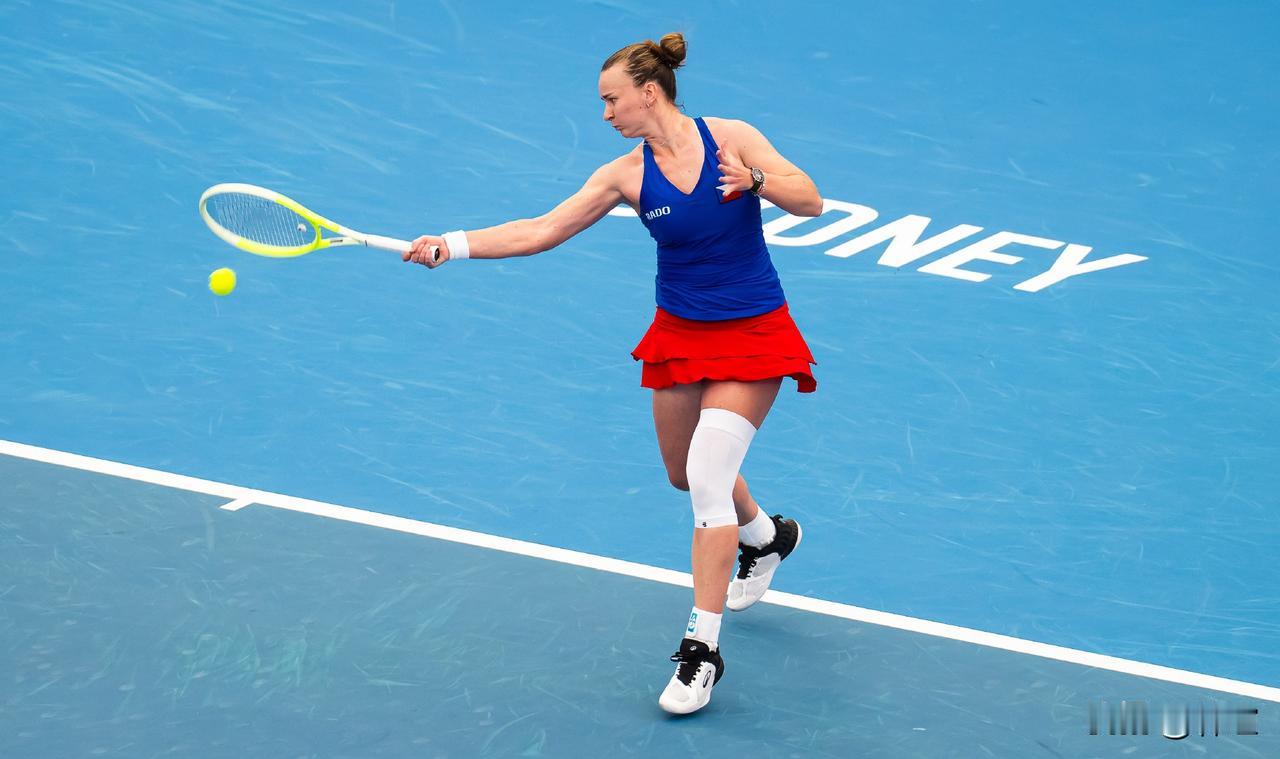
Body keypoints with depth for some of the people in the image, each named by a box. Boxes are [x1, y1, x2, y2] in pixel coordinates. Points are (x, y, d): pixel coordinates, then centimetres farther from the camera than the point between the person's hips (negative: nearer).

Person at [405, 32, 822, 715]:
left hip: (753, 335, -5)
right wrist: (452, 245, -18)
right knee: (686, 474, 19)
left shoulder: (731, 137, -12)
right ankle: (767, 537, 53)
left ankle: (702, 649, -12)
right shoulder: (626, 175, -6)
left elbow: (809, 200, -13)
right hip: (679, 334, 5)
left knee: (708, 475, -18)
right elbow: (542, 231, -10)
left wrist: (754, 180, -32)